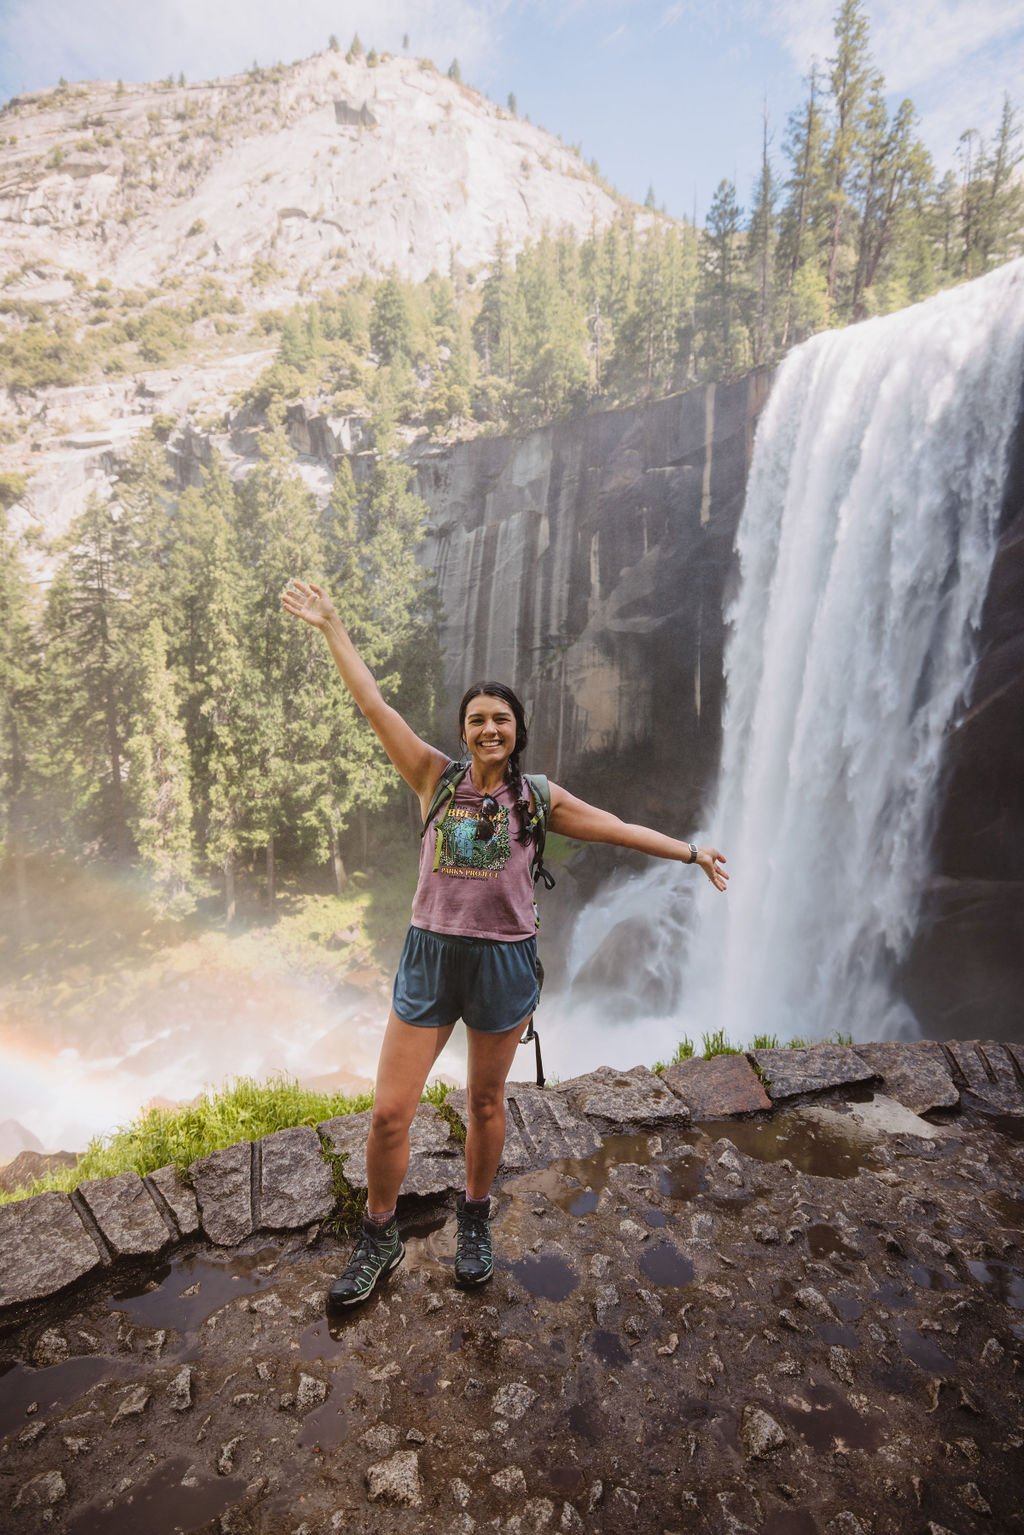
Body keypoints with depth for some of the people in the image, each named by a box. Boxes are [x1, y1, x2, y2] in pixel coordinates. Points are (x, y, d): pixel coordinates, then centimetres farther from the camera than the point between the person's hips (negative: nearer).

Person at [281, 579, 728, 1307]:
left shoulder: (535, 797, -1)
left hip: (504, 962, 0)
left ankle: (475, 1222, 45)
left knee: (486, 1103, 18)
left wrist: (691, 851, 9)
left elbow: (617, 828, 6)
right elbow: (376, 705, -1)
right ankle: (379, 1241, 32)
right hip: (429, 955, 1)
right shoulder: (437, 778, -1)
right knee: (389, 1113, 5)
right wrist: (332, 628, 0)